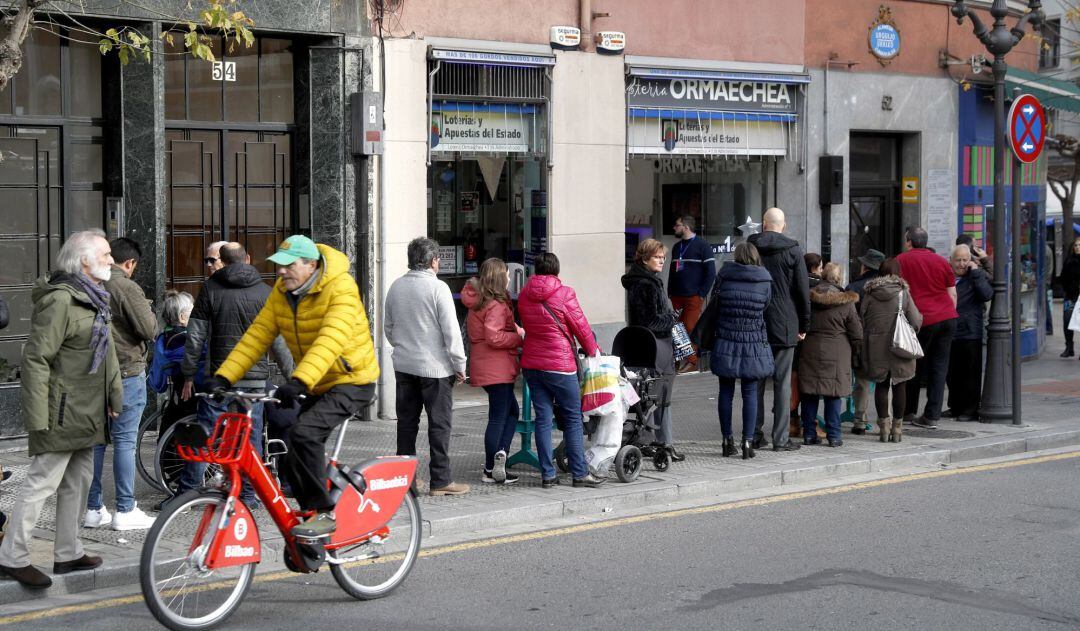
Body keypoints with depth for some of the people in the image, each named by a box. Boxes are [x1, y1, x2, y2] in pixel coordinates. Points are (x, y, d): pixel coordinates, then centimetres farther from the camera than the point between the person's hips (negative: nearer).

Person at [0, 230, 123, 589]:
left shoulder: (94, 298, 13)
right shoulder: (60, 300, -18)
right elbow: (36, 358, -20)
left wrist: (114, 397, 18)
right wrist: (37, 418, -22)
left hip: (87, 413, 10)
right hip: (62, 413, -10)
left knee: (78, 482, 16)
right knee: (42, 483, -6)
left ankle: (68, 553, 27)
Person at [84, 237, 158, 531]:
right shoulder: (126, 287, -13)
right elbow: (150, 330, -14)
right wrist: (147, 310, 3)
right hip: (126, 373, -6)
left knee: (96, 440, 11)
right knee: (124, 441, 0)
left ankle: (94, 509, 16)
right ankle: (125, 510, 3)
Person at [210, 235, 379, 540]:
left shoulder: (340, 288, -22)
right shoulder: (282, 291, 1)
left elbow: (331, 340, -35)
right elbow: (258, 334, -1)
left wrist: (299, 381, -47)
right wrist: (224, 376, -12)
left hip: (351, 381, -8)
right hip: (316, 387, 8)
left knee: (304, 433, -29)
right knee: (293, 465, 6)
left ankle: (324, 513, -20)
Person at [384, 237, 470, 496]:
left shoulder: (396, 287, 6)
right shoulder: (437, 288, -13)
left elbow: (388, 328, 15)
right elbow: (451, 330, -13)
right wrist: (459, 365, -6)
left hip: (404, 365, 6)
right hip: (434, 366, -6)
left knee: (406, 421, 12)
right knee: (440, 424, 0)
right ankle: (441, 481, 0)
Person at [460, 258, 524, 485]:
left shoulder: (478, 302, 14)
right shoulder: (496, 305, -17)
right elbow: (494, 338, -24)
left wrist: (517, 330, 13)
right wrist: (521, 337, -15)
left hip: (485, 368, 10)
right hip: (497, 369, -10)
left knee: (511, 410, 17)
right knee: (498, 417, -3)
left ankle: (500, 454, 3)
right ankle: (490, 470, 1)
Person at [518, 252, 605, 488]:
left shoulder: (524, 295, 5)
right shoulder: (563, 294, -10)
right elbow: (581, 327, -4)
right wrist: (594, 351, 11)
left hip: (531, 364, 5)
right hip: (560, 364, -5)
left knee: (543, 418, 7)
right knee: (573, 419, 4)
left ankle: (547, 474, 7)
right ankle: (580, 473, 6)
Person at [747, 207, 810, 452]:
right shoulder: (793, 250, -4)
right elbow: (803, 291, -3)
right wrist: (804, 325, 6)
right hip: (784, 326, -2)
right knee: (782, 382, 1)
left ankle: (754, 435, 11)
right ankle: (780, 438, 0)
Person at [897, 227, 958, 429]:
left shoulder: (901, 261, 3)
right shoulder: (942, 261, 13)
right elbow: (952, 294, 13)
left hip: (922, 320, -3)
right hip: (948, 318, 3)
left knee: (914, 367, 10)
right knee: (939, 367, 4)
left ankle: (908, 412, 18)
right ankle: (932, 416, 2)